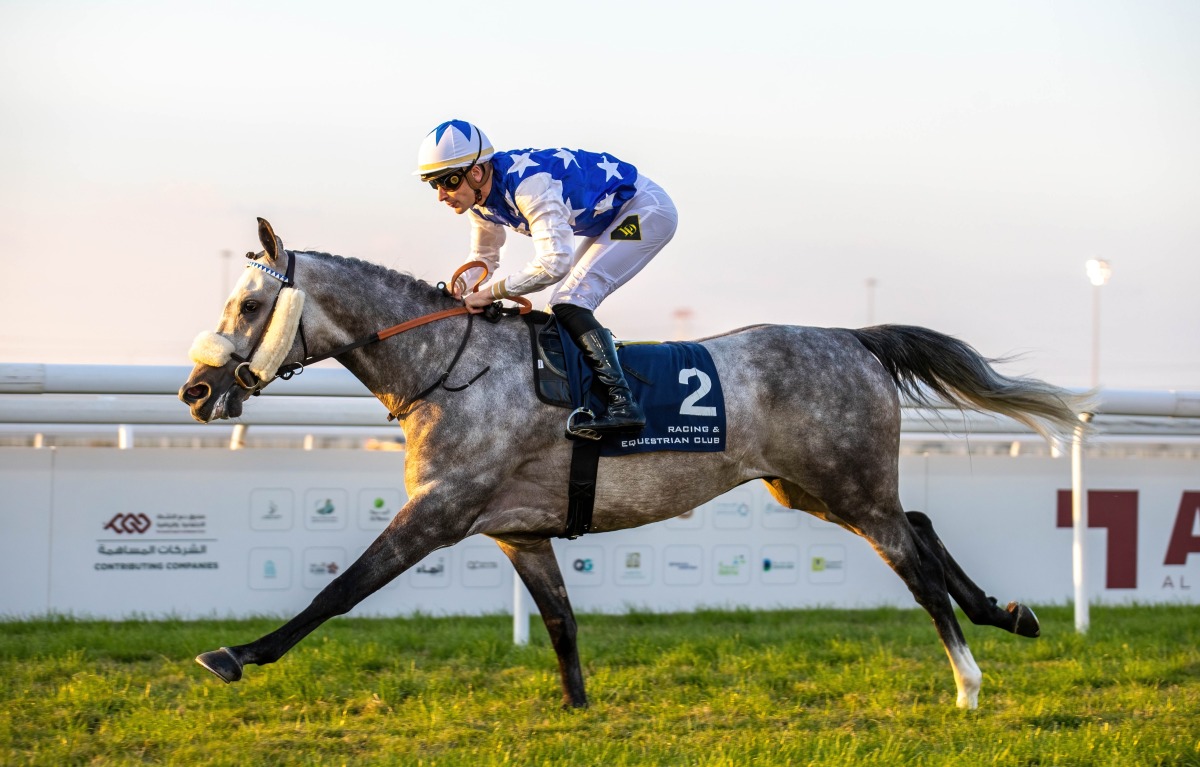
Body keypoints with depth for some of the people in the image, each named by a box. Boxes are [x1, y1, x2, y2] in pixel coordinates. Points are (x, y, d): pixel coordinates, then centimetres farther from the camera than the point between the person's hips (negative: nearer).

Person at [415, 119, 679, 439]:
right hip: (613, 218, 10)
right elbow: (484, 256, 12)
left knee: (568, 303, -19)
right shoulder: (480, 197, -4)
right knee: (564, 309, 9)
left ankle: (622, 404, -24)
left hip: (645, 210, -10)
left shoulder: (528, 184, -34)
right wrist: (462, 282, -10)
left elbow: (553, 263, -40)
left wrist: (491, 292, -31)